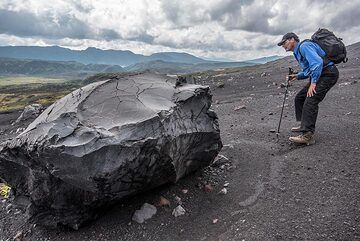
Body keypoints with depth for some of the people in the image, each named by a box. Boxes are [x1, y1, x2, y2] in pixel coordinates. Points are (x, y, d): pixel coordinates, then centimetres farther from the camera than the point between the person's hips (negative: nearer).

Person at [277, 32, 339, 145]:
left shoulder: (304, 46, -12)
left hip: (328, 73, -11)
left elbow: (317, 62, -25)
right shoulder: (298, 52, 20)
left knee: (310, 101, -23)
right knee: (299, 98, 14)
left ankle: (307, 135, -28)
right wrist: (297, 76, 12)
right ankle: (304, 125, 23)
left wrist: (313, 82, -24)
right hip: (318, 75, 11)